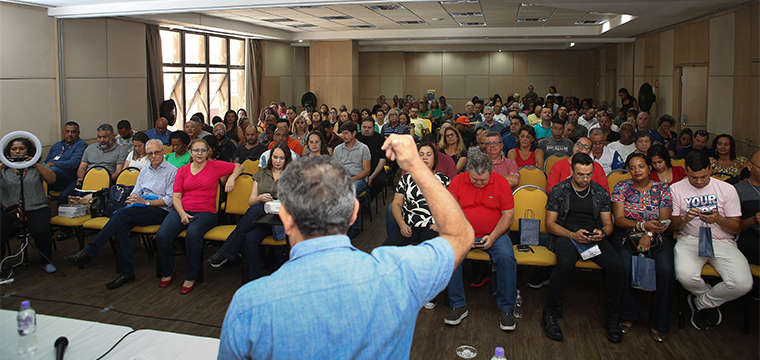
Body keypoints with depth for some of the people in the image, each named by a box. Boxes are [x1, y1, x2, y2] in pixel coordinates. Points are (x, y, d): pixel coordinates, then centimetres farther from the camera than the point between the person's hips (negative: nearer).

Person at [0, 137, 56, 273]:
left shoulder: (38, 166, 12)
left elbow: (52, 179, -3)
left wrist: (36, 165, -13)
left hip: (36, 209, -1)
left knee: (41, 231, -29)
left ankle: (46, 261, -6)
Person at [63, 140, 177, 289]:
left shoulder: (172, 171, 2)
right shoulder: (144, 171, 26)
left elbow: (169, 200, -7)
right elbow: (135, 193, 20)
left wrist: (145, 202, -15)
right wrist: (132, 200, -3)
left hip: (160, 211, -6)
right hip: (140, 209, 6)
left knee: (122, 214, -29)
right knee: (122, 226, -28)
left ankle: (89, 252, -25)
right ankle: (126, 273, -26)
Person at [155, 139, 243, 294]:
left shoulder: (215, 166, 9)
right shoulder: (182, 170, 15)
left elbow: (239, 167, 18)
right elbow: (176, 196, 10)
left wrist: (231, 178, -2)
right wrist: (182, 213, -7)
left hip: (205, 212, -3)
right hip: (182, 210, 3)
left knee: (193, 234, -37)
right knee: (161, 235, -24)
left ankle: (191, 277, -16)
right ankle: (168, 272, 4)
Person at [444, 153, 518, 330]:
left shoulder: (501, 182, -2)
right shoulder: (457, 181, -1)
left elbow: (508, 215, -1)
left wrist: (493, 237, -13)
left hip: (494, 234, 0)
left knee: (506, 257, -29)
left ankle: (506, 308, -12)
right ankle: (458, 306, -13)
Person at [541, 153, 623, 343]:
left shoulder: (601, 192, 12)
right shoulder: (558, 191, 3)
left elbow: (608, 224, 14)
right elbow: (550, 223, 1)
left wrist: (602, 232, -11)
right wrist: (573, 235, -15)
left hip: (595, 238, 3)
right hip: (566, 235, -3)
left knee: (616, 264, -27)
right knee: (566, 262, -37)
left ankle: (612, 318, -8)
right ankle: (549, 314, -20)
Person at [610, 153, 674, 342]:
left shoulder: (662, 189, 10)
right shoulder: (622, 187, 6)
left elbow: (664, 221, 1)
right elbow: (619, 219, -3)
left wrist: (649, 234, -18)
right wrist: (642, 225, -19)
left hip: (656, 236, 1)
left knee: (666, 270, -27)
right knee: (626, 267, -31)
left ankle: (658, 322, -8)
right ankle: (628, 316, -8)